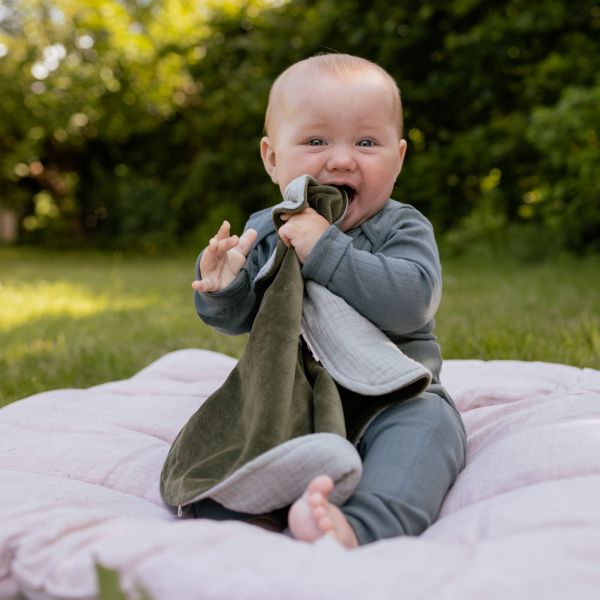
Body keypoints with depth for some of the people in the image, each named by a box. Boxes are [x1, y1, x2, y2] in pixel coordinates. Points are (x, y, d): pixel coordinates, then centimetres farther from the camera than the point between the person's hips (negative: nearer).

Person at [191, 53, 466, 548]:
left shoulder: (403, 230, -6)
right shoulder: (264, 231, 5)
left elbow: (410, 302, -25)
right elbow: (236, 320, 4)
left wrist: (326, 251, -29)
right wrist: (223, 289, -21)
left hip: (392, 399, -3)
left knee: (428, 421, -31)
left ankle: (360, 525, -49)